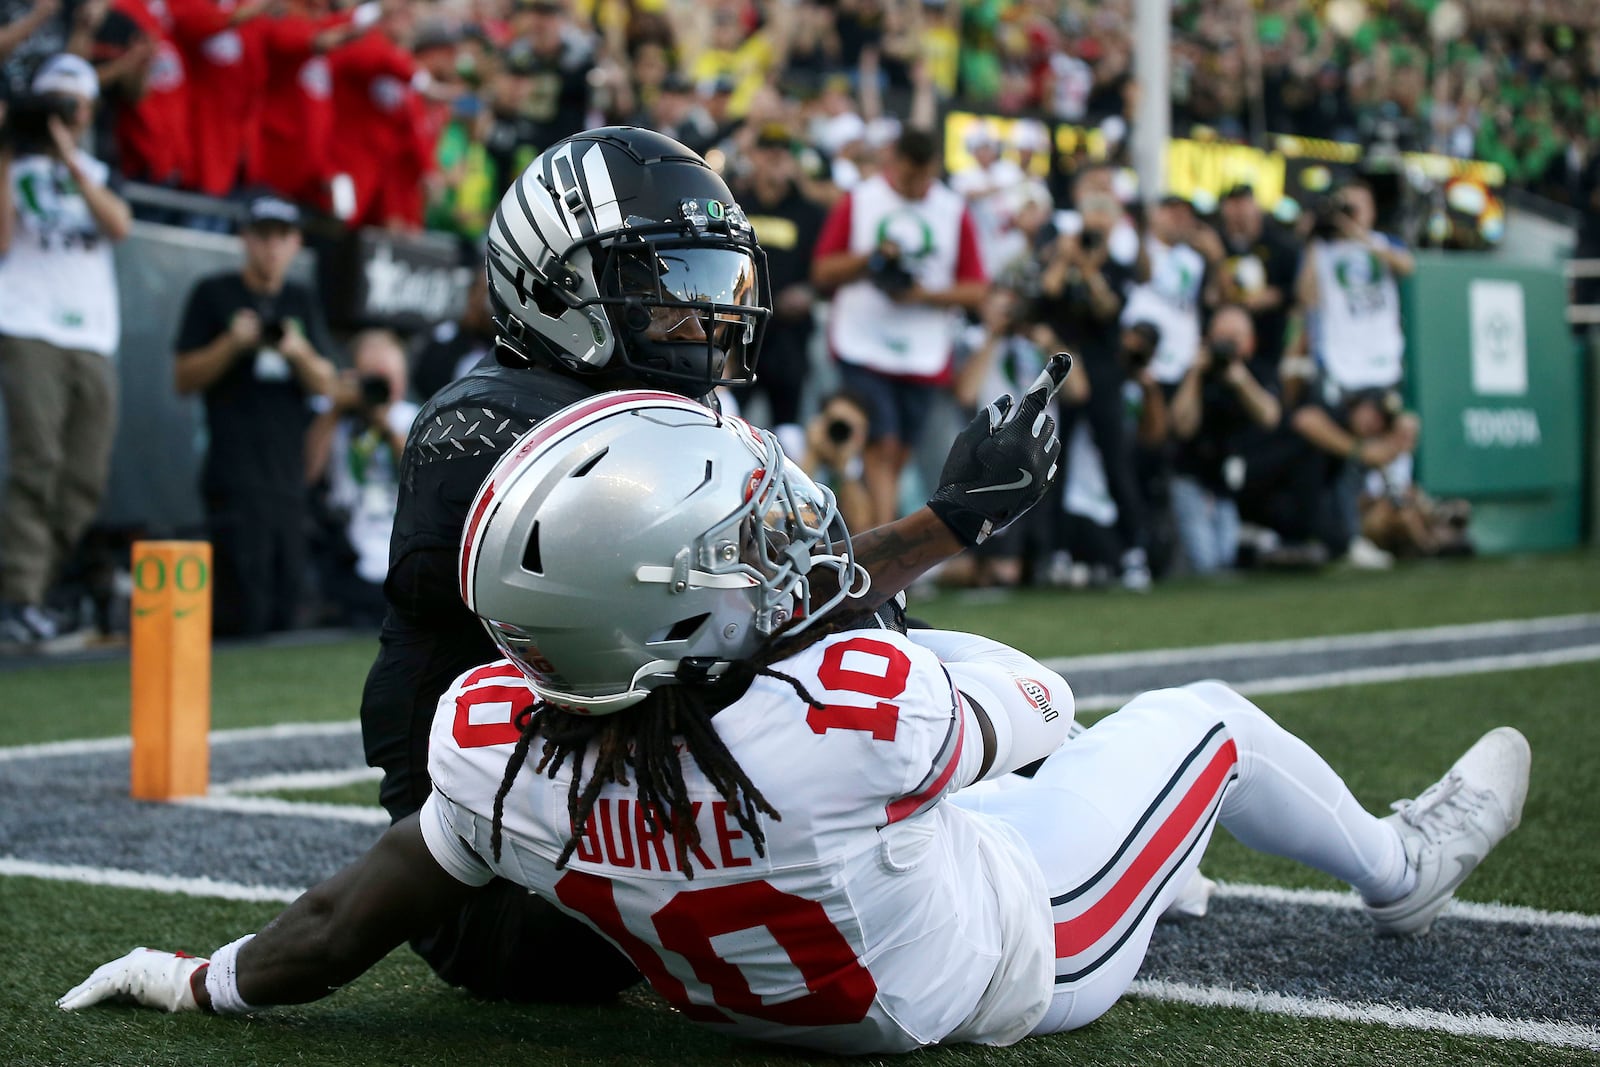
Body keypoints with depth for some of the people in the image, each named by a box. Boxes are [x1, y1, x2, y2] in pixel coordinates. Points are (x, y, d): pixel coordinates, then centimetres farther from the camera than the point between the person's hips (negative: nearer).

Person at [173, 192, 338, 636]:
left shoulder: (303, 301, 17)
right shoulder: (213, 295, 4)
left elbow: (326, 385, 11)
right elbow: (183, 379, 1)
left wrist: (299, 352, -11)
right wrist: (232, 344, -14)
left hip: (290, 478, 5)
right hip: (235, 478, -5)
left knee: (284, 615, 3)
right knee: (243, 615, -15)